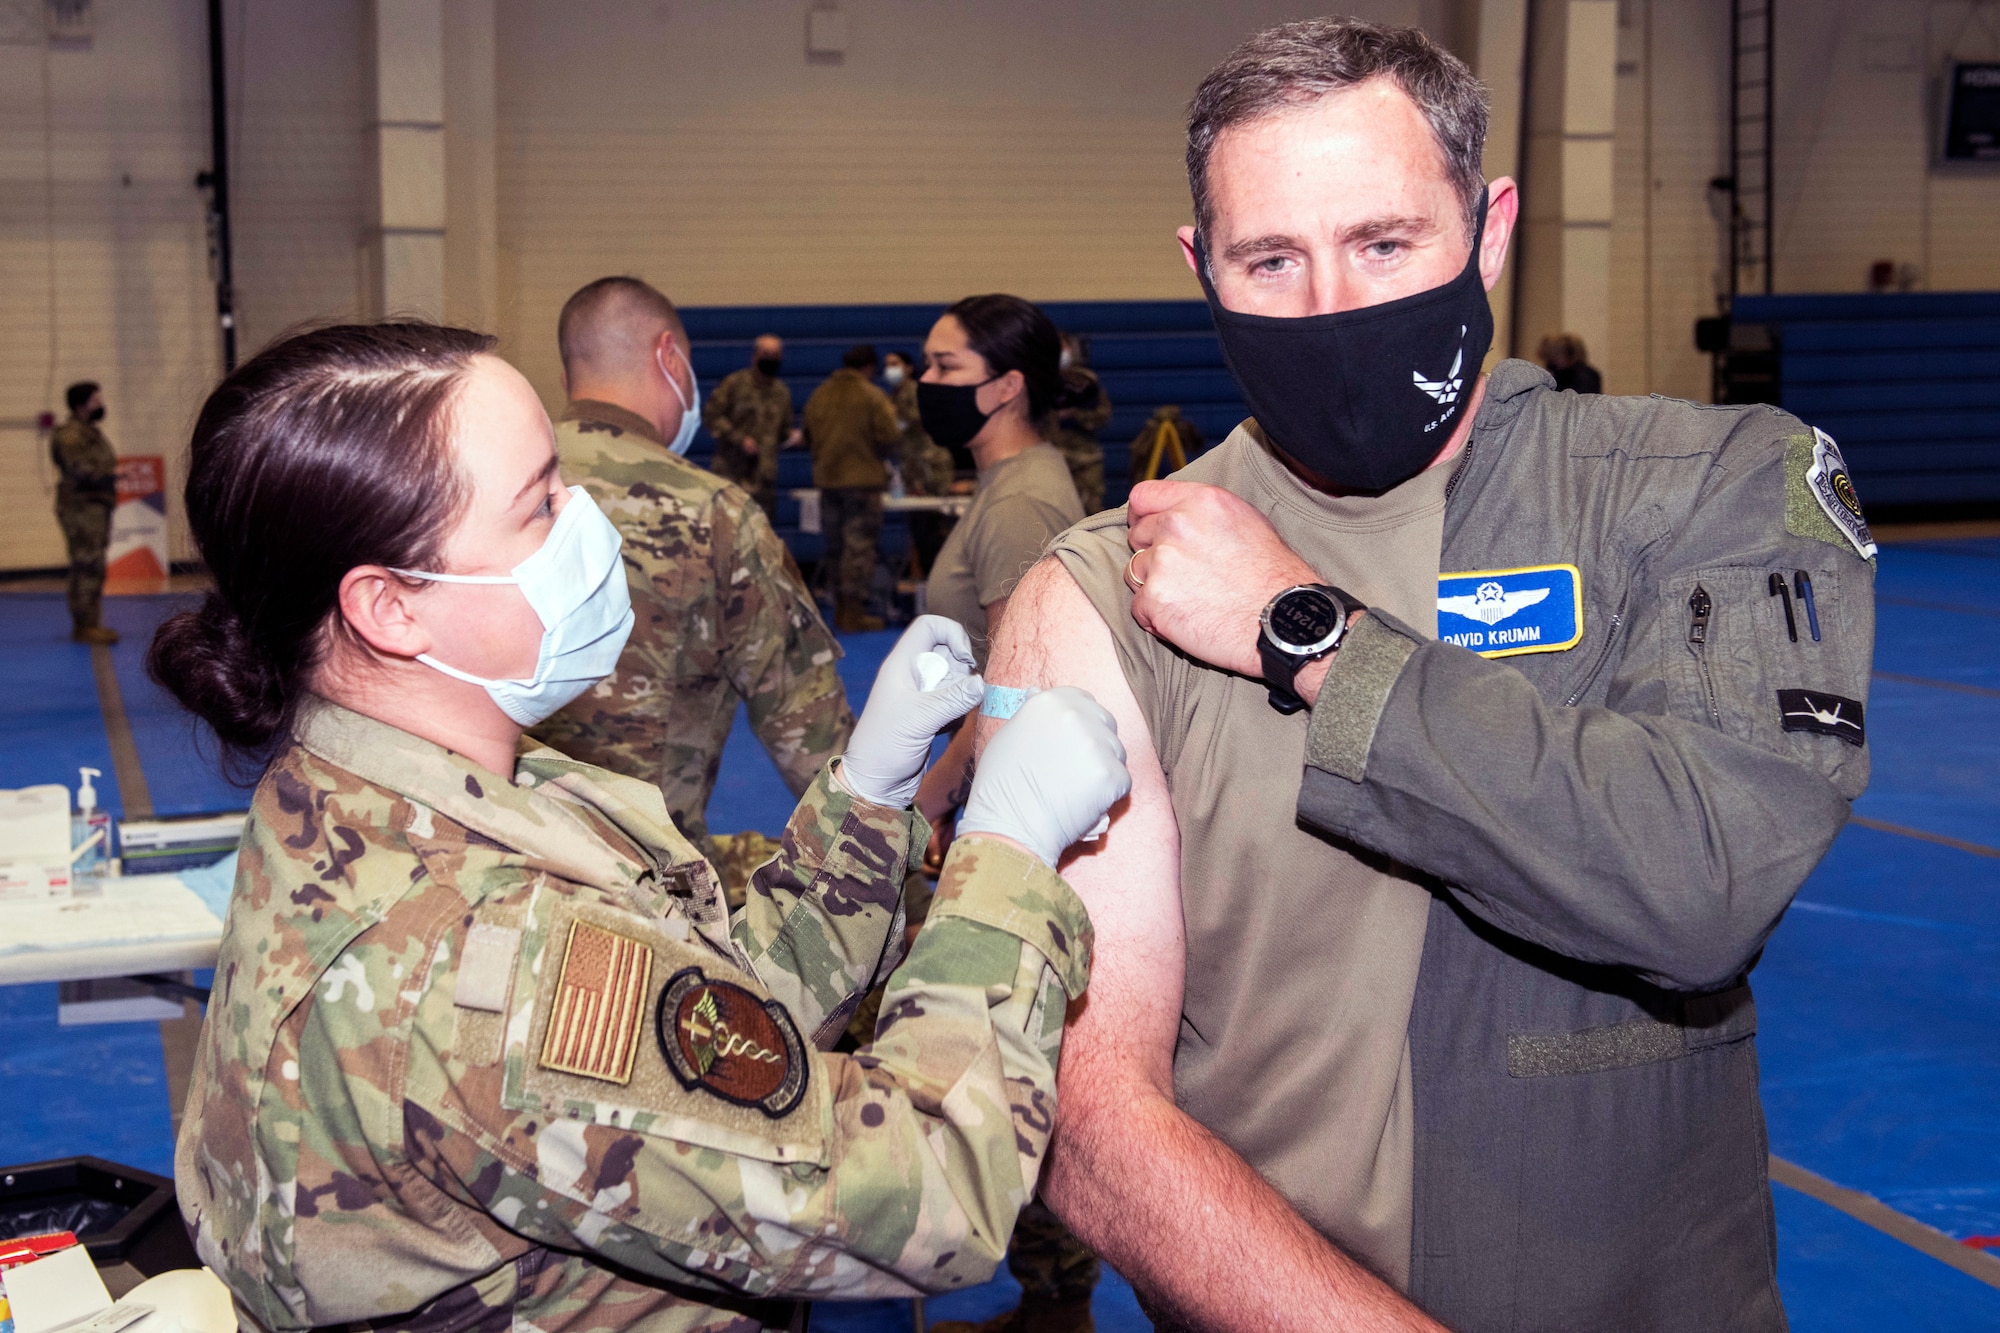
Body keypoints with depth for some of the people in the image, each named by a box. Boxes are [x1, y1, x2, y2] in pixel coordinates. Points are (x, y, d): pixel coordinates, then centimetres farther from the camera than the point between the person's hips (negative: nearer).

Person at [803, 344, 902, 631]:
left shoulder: (820, 395, 5)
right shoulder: (873, 397, -11)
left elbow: (809, 438, 10)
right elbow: (888, 439, -13)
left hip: (827, 479, 5)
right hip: (863, 477, -5)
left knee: (835, 545, 14)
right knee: (859, 545, -2)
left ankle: (840, 609, 20)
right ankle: (854, 613, -4)